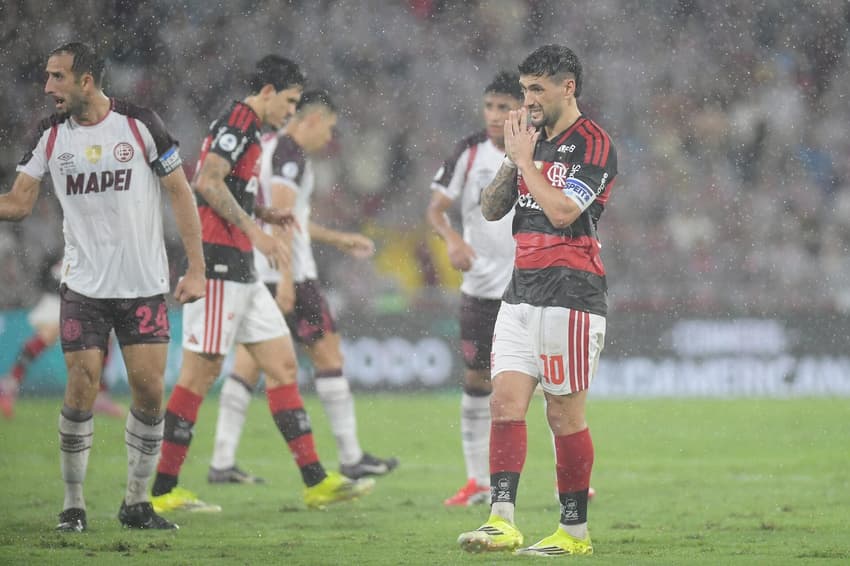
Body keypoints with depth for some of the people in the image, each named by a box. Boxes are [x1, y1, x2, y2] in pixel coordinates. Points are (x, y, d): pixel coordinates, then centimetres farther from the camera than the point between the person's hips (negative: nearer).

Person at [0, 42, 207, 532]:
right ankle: (74, 506, 5)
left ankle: (137, 503, 10)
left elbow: (180, 193, -2)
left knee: (150, 391, -4)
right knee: (82, 391, -7)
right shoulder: (51, 135, 1)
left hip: (144, 285, -1)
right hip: (84, 287, 1)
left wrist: (197, 268, -7)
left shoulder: (140, 124, -6)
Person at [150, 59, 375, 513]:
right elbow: (207, 183, -23)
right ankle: (161, 489, -2)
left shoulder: (247, 130, 21)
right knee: (201, 373, -7)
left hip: (241, 271, 11)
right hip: (219, 263, -11)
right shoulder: (238, 122, -10)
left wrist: (265, 214, 13)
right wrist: (254, 228, -21)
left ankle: (316, 480, 6)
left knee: (282, 364, 7)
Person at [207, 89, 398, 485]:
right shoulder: (290, 152, -11)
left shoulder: (265, 148, 19)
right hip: (286, 273, -9)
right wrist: (286, 277, -24)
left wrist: (339, 240, 35)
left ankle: (222, 462, 0)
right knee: (327, 350, 1)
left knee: (248, 362, 6)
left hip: (252, 271, 9)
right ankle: (351, 458, 5)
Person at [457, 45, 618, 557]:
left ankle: (575, 531, 6)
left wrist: (526, 160, -9)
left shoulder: (593, 144, -8)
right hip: (521, 292, 8)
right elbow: (492, 208, 16)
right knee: (506, 401, -5)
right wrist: (512, 159, 2)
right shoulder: (536, 140, 16)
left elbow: (563, 211, -19)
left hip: (570, 293, -8)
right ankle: (502, 522, -10)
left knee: (565, 414, -3)